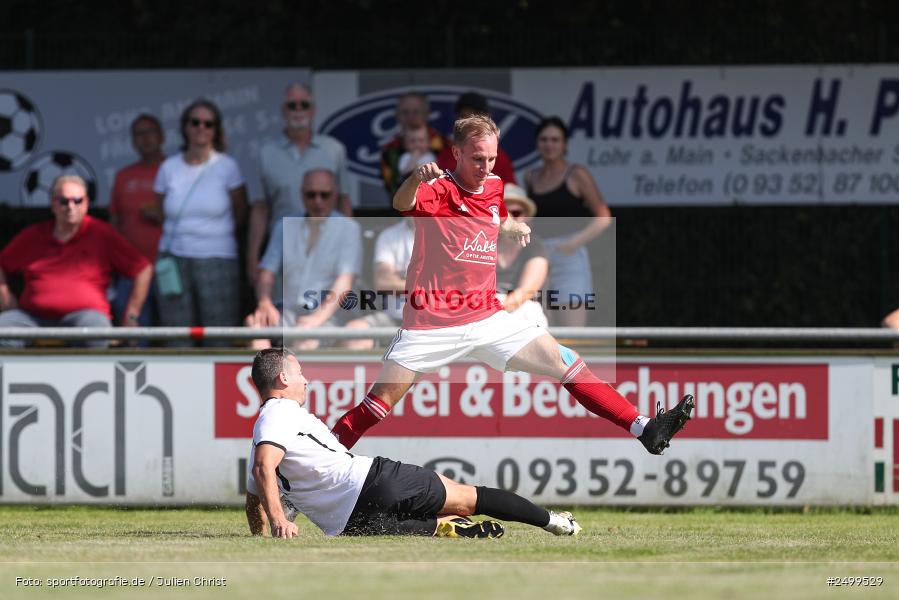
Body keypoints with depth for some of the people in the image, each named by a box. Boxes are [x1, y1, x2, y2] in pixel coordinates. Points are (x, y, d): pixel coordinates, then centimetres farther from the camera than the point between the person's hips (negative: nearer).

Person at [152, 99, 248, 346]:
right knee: (177, 342, 1)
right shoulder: (169, 168, 5)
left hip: (217, 260, -2)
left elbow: (240, 214, 10)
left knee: (218, 341, -5)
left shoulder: (227, 167, -1)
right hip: (174, 262, 2)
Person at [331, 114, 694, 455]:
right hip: (431, 324, -5)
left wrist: (514, 227, 8)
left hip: (487, 319, 5)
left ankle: (643, 429, 5)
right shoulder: (438, 190, -11)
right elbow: (402, 204, -35)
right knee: (377, 406, -9)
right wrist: (418, 177, -58)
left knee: (568, 365, 1)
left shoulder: (494, 187, 8)